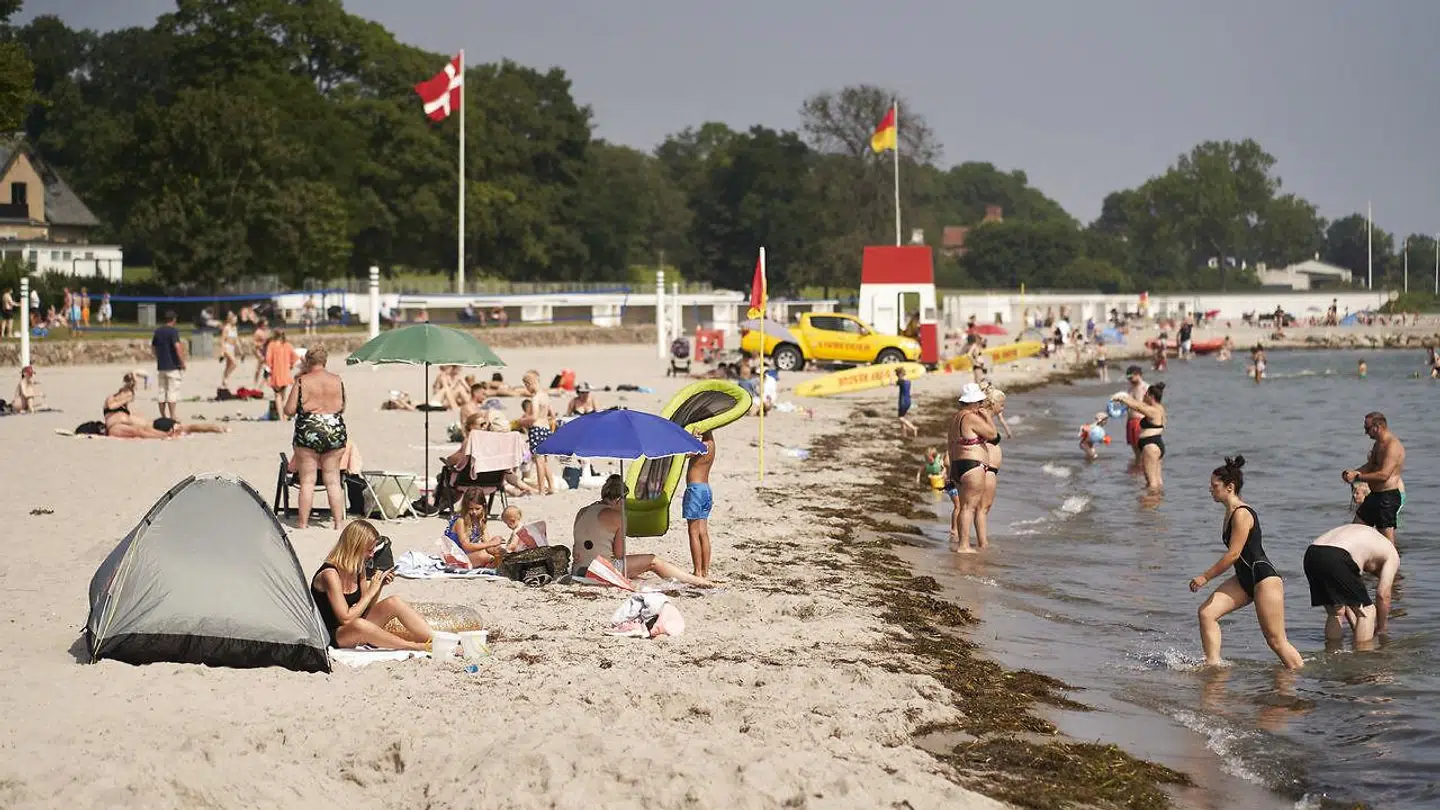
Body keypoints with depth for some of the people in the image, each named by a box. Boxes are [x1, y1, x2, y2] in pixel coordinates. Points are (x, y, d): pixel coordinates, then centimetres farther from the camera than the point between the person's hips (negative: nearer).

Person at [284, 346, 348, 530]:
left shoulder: (302, 381, -7)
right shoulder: (337, 380, 3)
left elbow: (289, 410, -5)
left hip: (308, 433, -3)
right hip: (335, 432, 3)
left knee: (307, 480, 3)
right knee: (333, 480, 9)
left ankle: (303, 523, 5)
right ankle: (339, 522, 9)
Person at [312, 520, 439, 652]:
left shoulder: (357, 568, 3)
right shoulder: (330, 574, -23)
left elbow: (364, 610, 8)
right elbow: (346, 619, -26)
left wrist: (379, 586, -6)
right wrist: (371, 591, -21)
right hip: (332, 636, -8)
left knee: (394, 602, -11)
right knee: (358, 625, -40)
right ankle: (418, 647, -29)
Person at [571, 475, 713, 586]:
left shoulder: (581, 513, 13)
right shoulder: (616, 516, -8)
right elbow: (619, 554, -6)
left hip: (578, 570, 8)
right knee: (653, 561, 5)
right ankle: (697, 581, 11)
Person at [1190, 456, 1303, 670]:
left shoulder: (1242, 514, -18)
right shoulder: (1230, 512, 12)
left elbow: (1233, 554, -21)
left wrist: (1205, 577, -15)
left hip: (1264, 579, -10)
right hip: (1245, 580, 10)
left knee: (1276, 640, -5)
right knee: (1206, 613, -3)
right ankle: (1213, 664, -2)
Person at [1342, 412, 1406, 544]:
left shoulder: (1392, 446, -20)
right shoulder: (1378, 444, 13)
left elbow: (1384, 475, -28)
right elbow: (1370, 466, 21)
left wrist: (1357, 477, -22)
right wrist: (1352, 472, 2)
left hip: (1390, 496, -11)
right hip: (1375, 494, 11)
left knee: (1387, 537, -9)